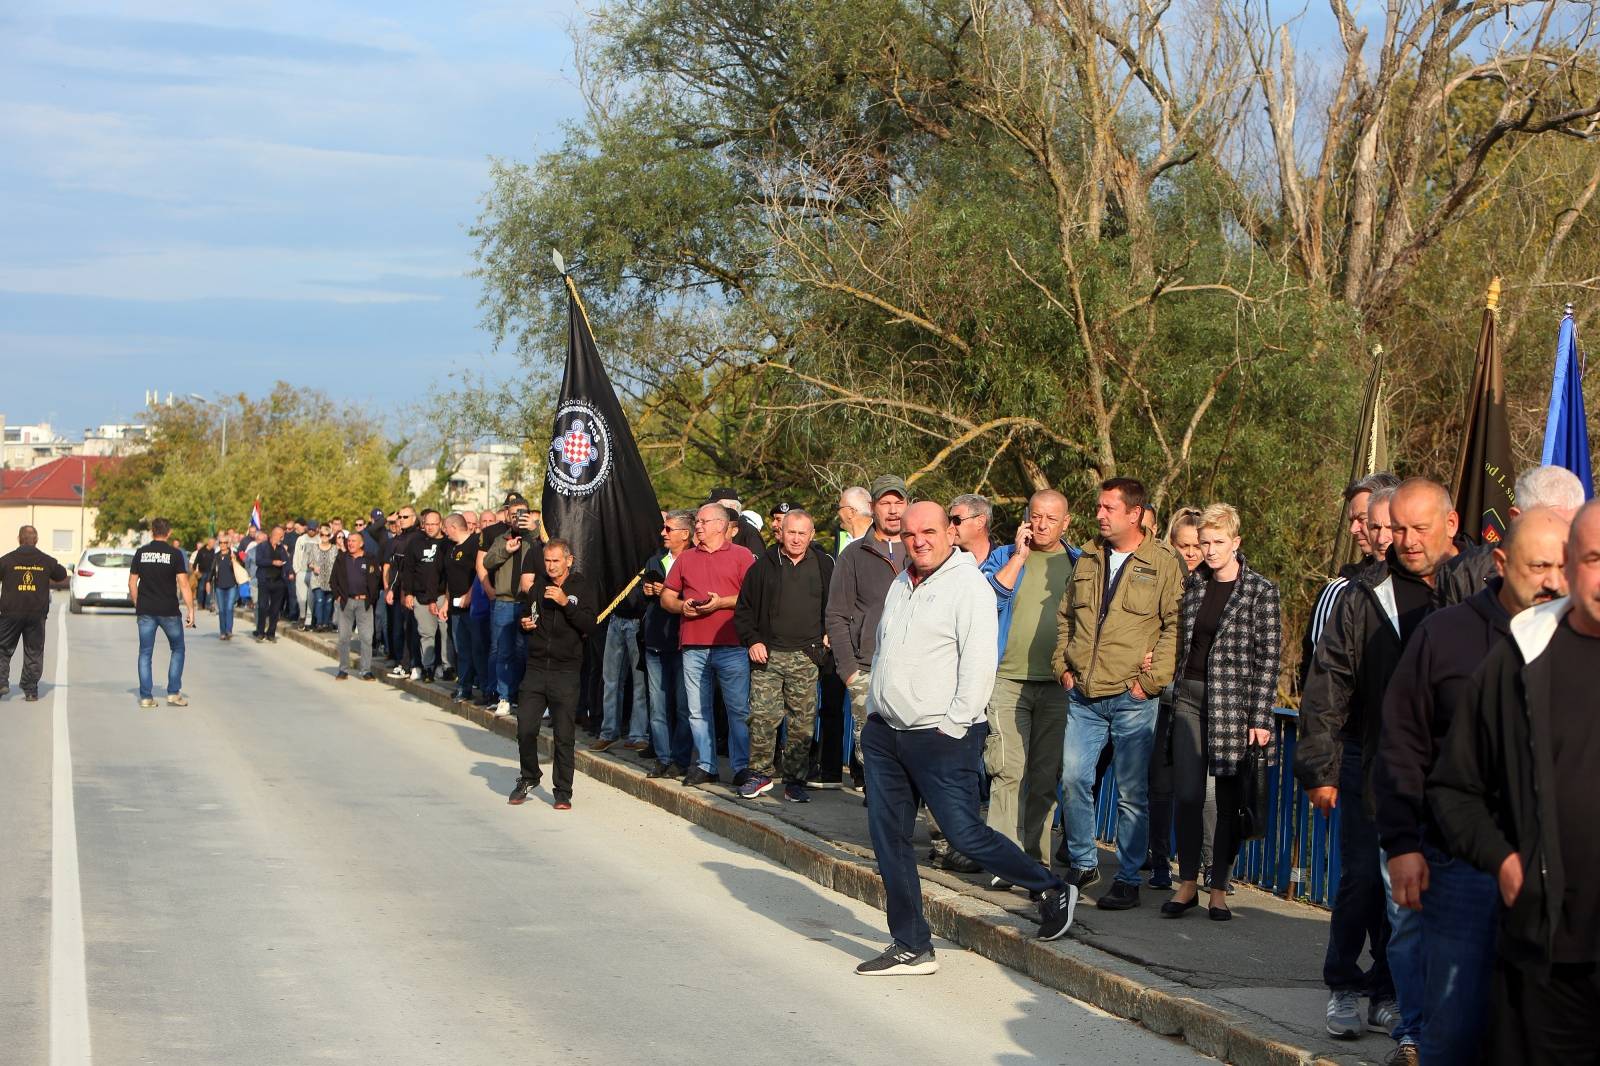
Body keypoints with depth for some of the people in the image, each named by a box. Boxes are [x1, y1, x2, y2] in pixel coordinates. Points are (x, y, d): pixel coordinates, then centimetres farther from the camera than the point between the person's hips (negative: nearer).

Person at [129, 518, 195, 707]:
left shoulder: (141, 552, 2)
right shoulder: (175, 554, -6)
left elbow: (132, 583, 5)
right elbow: (183, 585, -10)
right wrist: (191, 610, -7)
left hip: (145, 610, 2)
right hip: (169, 611, -2)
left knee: (145, 653, 7)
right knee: (177, 649, 14)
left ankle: (146, 696, 4)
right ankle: (173, 693, 7)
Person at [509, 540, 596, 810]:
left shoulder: (581, 590, 1)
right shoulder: (536, 586, 10)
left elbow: (589, 625, -11)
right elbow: (522, 616, 23)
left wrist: (565, 603, -19)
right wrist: (523, 623, 1)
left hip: (565, 672, -3)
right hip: (536, 667, 3)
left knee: (564, 735, -2)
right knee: (525, 729, -1)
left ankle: (563, 792, 8)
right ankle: (528, 778, 22)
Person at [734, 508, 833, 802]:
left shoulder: (823, 566, 8)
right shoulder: (764, 566, 5)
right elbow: (744, 609, 9)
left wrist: (828, 634, 6)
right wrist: (752, 641, -2)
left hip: (806, 657, 1)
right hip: (768, 655, -1)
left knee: (802, 722, 1)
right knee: (763, 716, -4)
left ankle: (795, 781, 9)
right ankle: (761, 774, 10)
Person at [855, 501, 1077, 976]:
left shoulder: (968, 586, -11)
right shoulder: (901, 585, 15)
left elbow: (979, 664, -17)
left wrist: (953, 726, -18)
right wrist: (874, 713, 16)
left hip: (941, 738, -8)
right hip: (885, 734, 8)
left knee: (965, 834, -6)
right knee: (889, 839, 5)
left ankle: (1053, 891, 15)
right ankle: (911, 947, 13)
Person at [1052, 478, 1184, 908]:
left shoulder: (1163, 566, -3)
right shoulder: (1087, 560, 14)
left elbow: (1175, 626, -6)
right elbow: (1065, 616, 22)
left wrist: (1150, 679, -10)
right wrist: (1063, 666, 11)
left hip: (1132, 699, -5)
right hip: (1083, 695, 5)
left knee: (1132, 792, 0)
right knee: (1073, 779, 3)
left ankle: (1128, 879, 7)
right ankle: (1082, 863, 19)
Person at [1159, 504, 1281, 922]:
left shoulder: (1261, 592, -3)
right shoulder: (1193, 584, 10)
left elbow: (1268, 657, -5)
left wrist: (1260, 719, -10)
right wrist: (1175, 693, 6)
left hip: (1233, 704, -4)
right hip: (1190, 697, 4)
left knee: (1229, 800, 2)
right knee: (1187, 794, 0)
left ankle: (1219, 889, 9)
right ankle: (1187, 884, 9)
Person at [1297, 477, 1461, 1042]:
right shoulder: (1366, 595, 0)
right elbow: (1329, 683, 1)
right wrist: (1319, 766, -4)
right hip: (1371, 759, -1)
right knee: (1362, 876, -2)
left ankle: (1389, 992, 15)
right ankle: (1344, 987, 13)